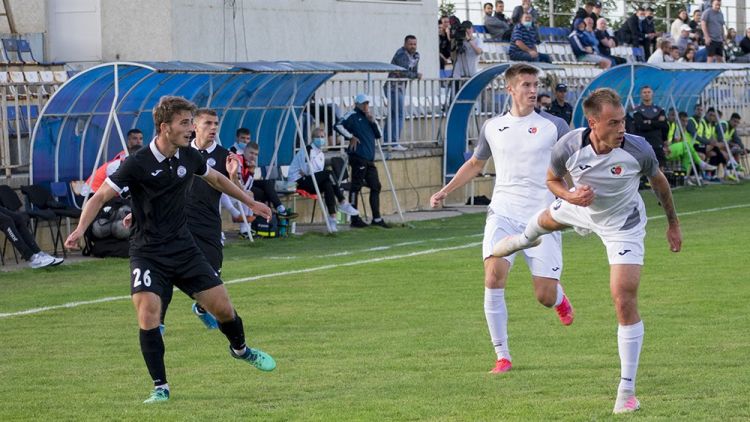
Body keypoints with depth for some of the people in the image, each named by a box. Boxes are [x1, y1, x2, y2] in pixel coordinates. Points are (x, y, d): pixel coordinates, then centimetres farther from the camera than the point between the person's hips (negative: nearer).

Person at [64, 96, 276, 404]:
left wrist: (250, 202, 31)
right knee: (148, 311, -21)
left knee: (222, 306, 2)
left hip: (183, 248, 4)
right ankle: (160, 387, -9)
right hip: (147, 252, -4)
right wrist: (80, 229, -30)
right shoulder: (138, 164, -16)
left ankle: (240, 349, 36)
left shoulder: (189, 157, 1)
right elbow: (101, 196, -15)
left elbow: (216, 179, 21)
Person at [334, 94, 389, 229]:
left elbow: (378, 135, 19)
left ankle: (376, 218, 11)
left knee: (375, 187, 8)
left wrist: (373, 122, 5)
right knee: (356, 187, -6)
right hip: (358, 157, -9)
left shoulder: (368, 117, 22)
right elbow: (339, 126, -16)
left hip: (369, 159, 9)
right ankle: (355, 219, -4)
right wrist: (350, 137, -14)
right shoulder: (352, 115, -2)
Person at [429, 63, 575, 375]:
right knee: (494, 276, -20)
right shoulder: (492, 128, 10)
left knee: (545, 296, -4)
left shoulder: (553, 127, 1)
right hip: (503, 213, 2)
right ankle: (502, 356, -10)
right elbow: (475, 164, 28)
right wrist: (445, 191, 20)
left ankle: (559, 298, 38)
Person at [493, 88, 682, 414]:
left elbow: (658, 181, -11)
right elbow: (552, 180, -8)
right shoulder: (568, 147, -31)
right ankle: (525, 239, 81)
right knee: (547, 219, 37)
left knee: (625, 299, -16)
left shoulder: (638, 149, -34)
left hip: (623, 225, -4)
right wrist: (571, 196, -30)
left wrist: (673, 224, 0)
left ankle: (627, 389, -6)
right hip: (583, 207, 4)